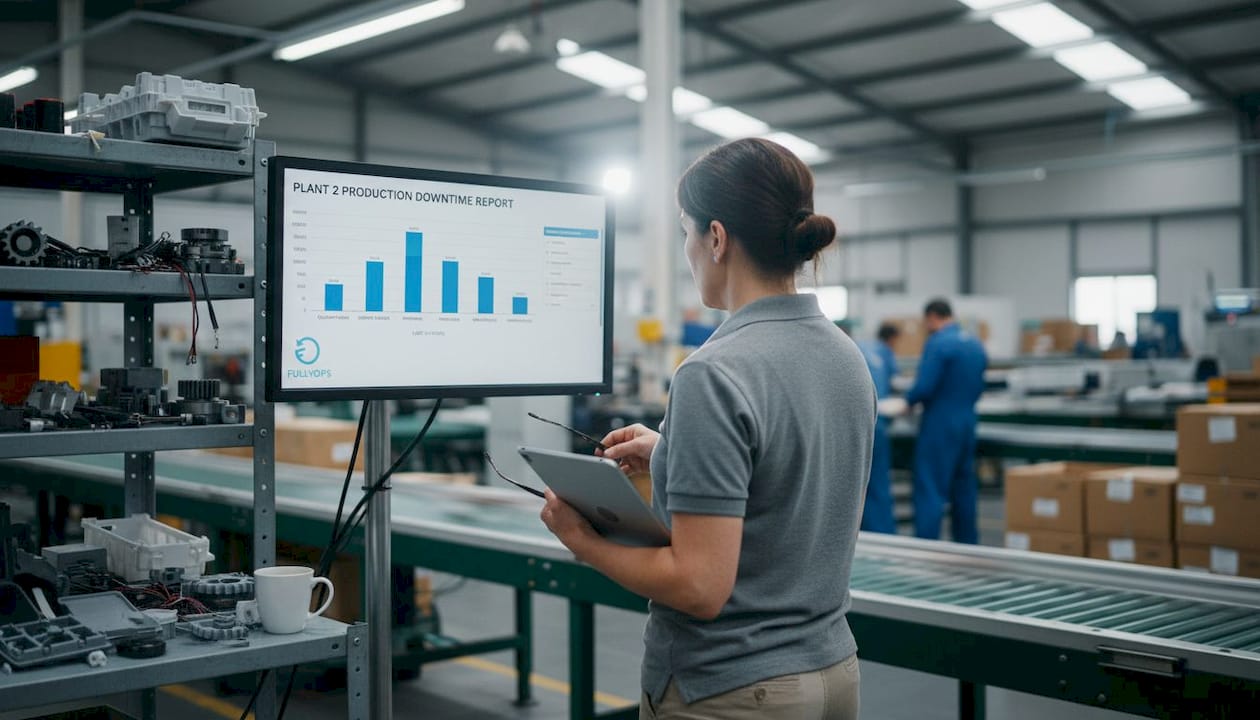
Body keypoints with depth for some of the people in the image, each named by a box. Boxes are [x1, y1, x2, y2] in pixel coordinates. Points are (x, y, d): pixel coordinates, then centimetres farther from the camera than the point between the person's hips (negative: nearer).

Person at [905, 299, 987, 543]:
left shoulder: (937, 344, -15)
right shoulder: (975, 343, 10)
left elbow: (924, 387, -19)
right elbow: (979, 387, 15)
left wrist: (909, 400, 0)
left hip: (940, 424, -8)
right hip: (967, 421, 8)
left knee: (930, 489, -4)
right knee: (964, 487, 14)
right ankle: (967, 544, 20)